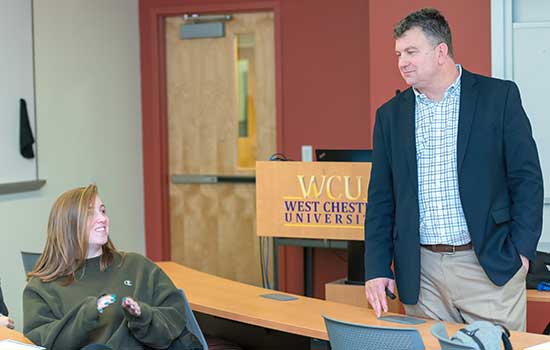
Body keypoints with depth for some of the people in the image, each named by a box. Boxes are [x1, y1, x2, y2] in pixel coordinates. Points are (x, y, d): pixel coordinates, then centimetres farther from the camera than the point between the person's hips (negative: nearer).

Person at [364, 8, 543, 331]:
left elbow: (527, 178, -1)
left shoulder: (499, 96, 0)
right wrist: (377, 270, 2)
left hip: (490, 266, -3)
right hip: (421, 271, 3)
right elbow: (381, 199, 10)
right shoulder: (391, 114, 9)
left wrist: (521, 251, -9)